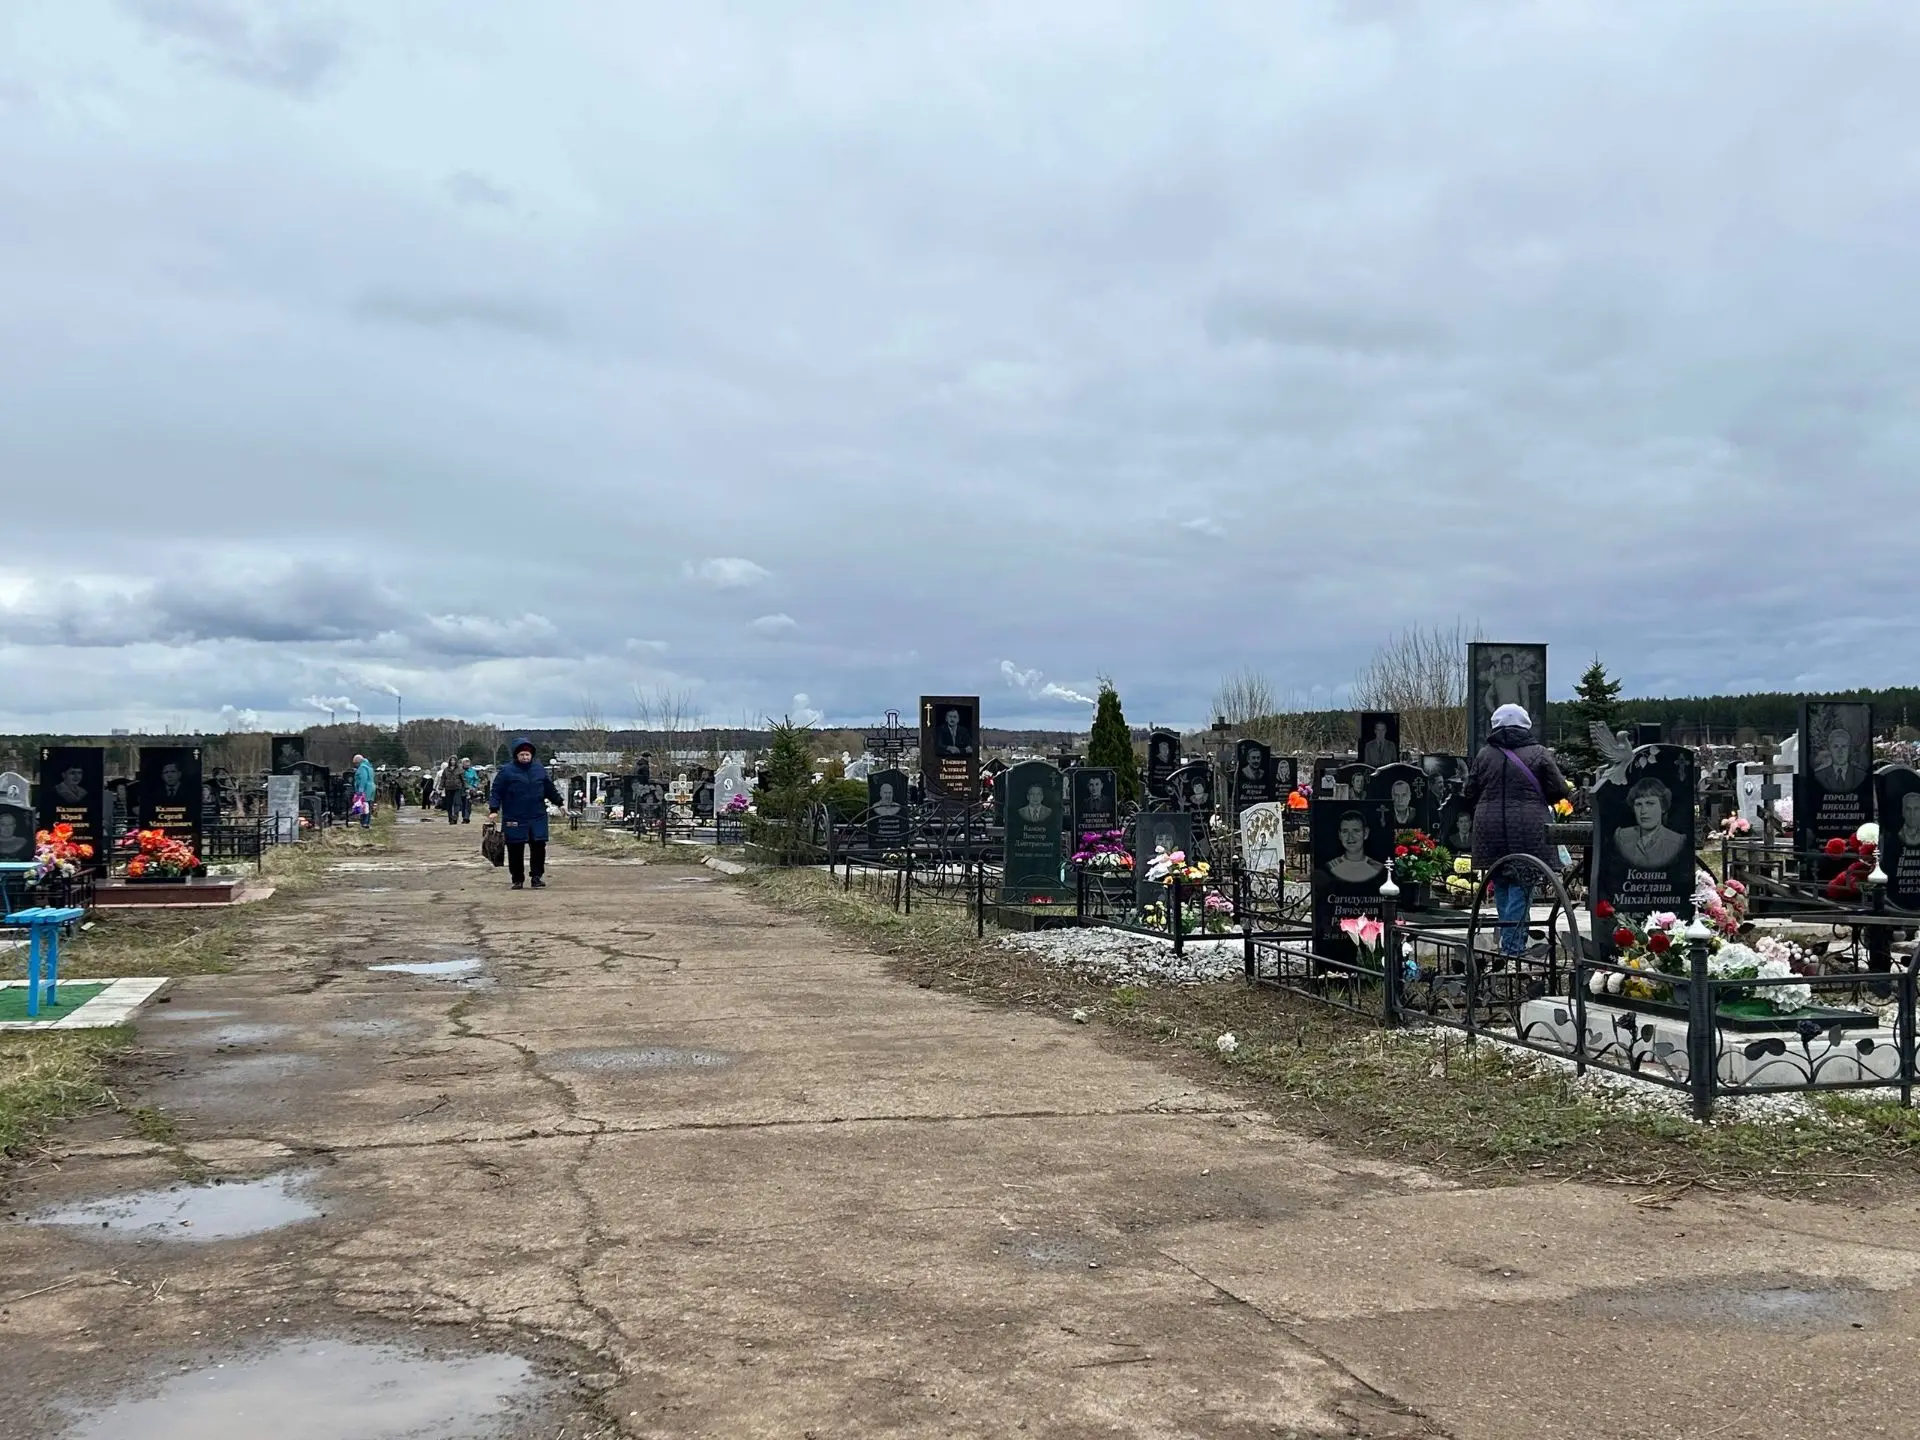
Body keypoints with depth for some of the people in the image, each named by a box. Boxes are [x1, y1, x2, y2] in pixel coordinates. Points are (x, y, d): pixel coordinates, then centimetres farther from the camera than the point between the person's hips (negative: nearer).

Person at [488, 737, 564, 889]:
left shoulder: (539, 769, 10)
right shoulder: (506, 771, -3)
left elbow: (550, 789, 20)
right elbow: (496, 792, -4)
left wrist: (560, 803, 21)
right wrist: (494, 809, -15)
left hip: (537, 818, 3)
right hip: (514, 820, -3)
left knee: (539, 848, -1)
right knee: (515, 851, 3)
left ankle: (537, 877, 9)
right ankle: (517, 879, 14)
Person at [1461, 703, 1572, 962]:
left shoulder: (1484, 755, 6)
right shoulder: (1538, 754, -2)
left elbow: (1469, 795, 10)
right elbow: (1559, 790, -1)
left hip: (1491, 831, 3)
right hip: (1527, 831, -3)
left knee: (1501, 885, 13)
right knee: (1521, 883, -2)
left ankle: (1511, 940, 19)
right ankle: (1513, 946, -7)